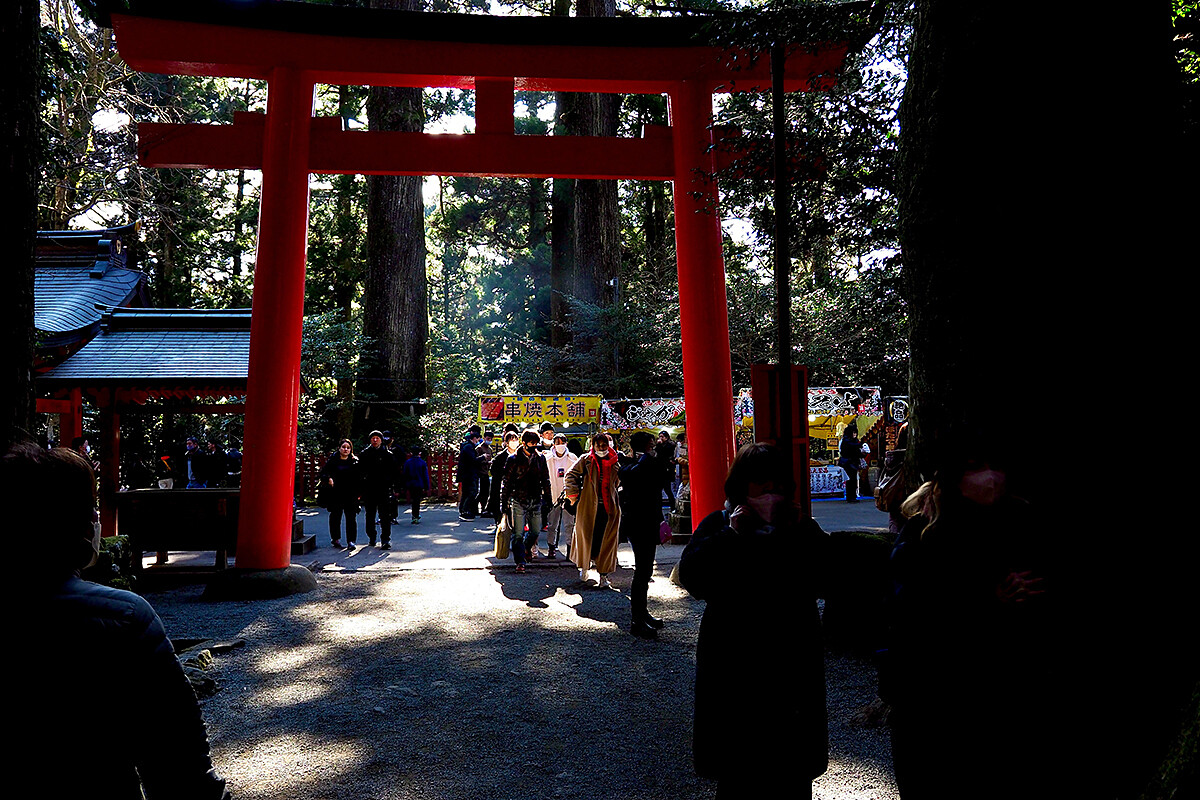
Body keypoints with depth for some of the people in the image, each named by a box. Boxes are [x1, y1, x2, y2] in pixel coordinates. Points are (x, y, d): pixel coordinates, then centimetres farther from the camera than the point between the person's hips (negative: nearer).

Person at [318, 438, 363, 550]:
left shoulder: (355, 462, 6)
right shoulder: (332, 462, 4)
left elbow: (360, 477, 7)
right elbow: (322, 473, 5)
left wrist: (359, 493, 1)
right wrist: (328, 479, -15)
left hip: (351, 495, 0)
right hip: (336, 494, 0)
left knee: (351, 518, -5)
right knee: (335, 517, 10)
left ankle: (351, 541, -2)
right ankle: (335, 539, 26)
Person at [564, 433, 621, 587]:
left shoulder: (615, 463, 9)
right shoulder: (586, 460, 1)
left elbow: (618, 482, 24)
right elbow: (571, 475, 5)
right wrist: (573, 495, -1)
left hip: (609, 507, 2)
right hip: (588, 506, -2)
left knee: (607, 542, 0)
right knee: (586, 537, 5)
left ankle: (604, 576, 8)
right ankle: (583, 566, 30)